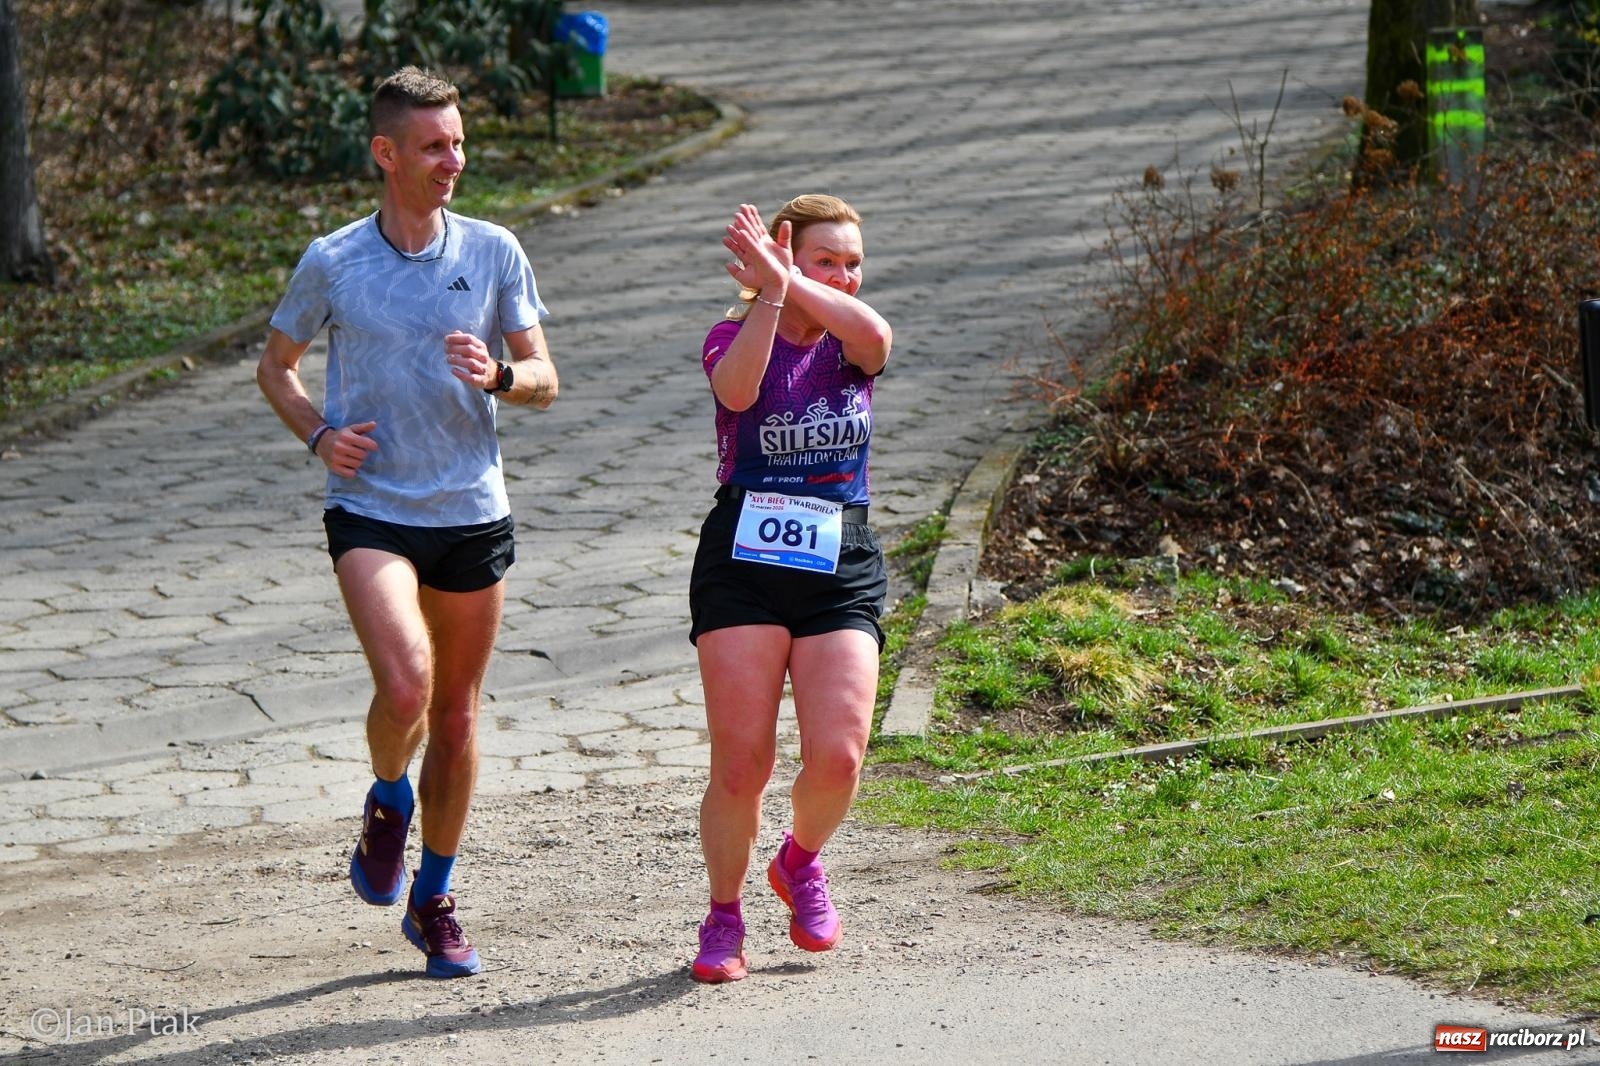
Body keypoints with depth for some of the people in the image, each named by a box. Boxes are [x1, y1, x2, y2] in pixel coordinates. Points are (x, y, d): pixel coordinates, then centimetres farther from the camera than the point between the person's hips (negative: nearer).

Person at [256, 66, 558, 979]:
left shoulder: (494, 252, 1)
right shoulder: (332, 264, -3)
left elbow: (544, 379, 4)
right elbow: (276, 366, 11)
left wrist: (498, 375, -18)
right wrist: (320, 433, -8)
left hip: (474, 512, 3)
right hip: (371, 508, -2)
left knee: (456, 716, 9)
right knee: (405, 684, -23)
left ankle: (434, 902, 26)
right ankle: (389, 803, 10)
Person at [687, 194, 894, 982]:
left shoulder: (849, 346, 9)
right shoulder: (736, 335, 3)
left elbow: (877, 338, -18)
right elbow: (736, 390, -22)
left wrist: (794, 285, -23)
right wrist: (770, 295, -29)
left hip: (841, 570, 2)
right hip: (743, 564, -2)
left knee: (838, 757, -10)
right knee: (740, 763, -7)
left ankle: (800, 864, 22)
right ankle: (724, 916, 14)